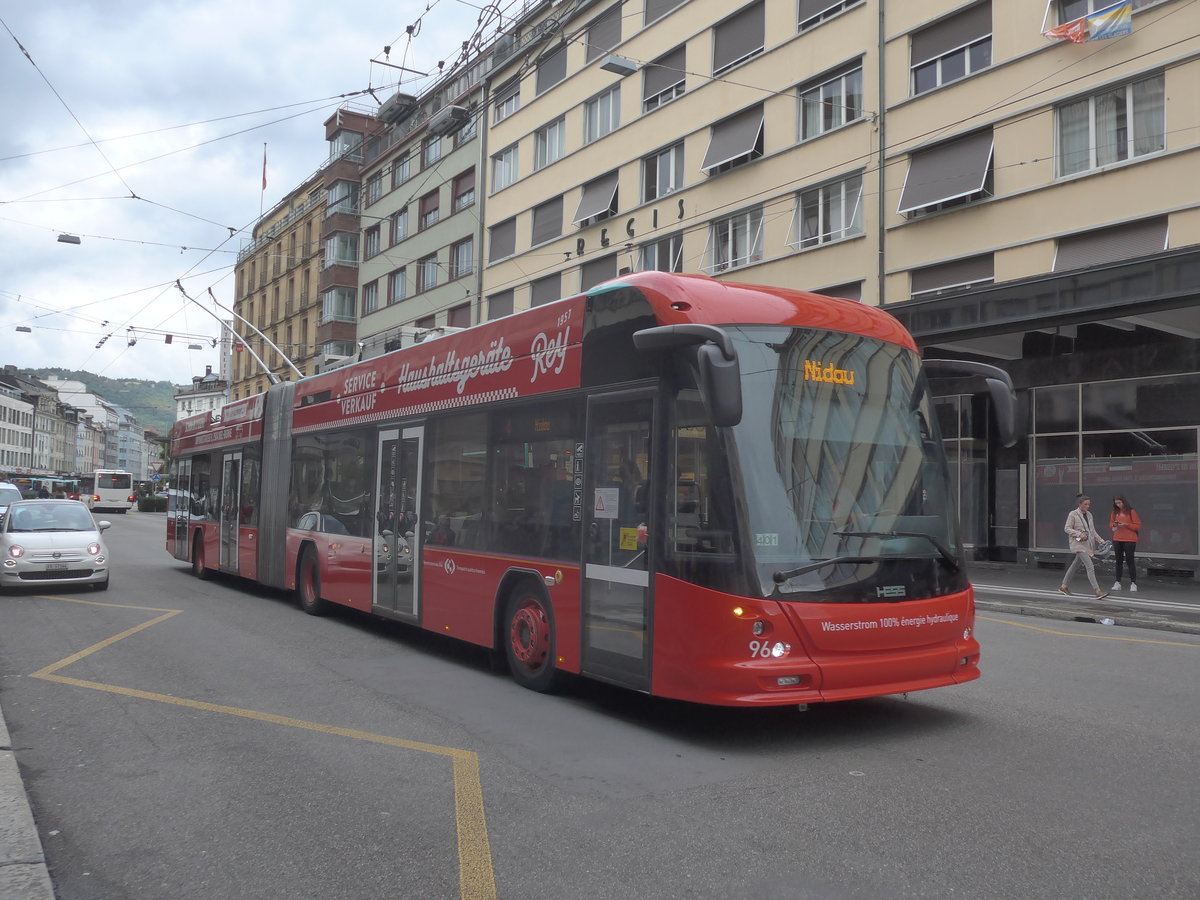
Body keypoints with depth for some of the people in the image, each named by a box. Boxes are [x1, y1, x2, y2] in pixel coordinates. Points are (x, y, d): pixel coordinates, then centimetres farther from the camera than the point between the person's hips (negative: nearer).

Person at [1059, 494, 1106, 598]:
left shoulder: (1089, 514, 13)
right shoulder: (1073, 514, -8)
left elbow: (1092, 530, 18)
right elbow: (1067, 528, -9)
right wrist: (1079, 534, -21)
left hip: (1087, 544, 8)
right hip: (1078, 544, -8)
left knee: (1074, 565, 14)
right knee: (1090, 566, -15)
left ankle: (1063, 587, 25)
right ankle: (1097, 591, -18)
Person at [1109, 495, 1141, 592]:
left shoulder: (1131, 511, -5)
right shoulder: (1115, 512, 9)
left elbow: (1138, 526, -6)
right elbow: (1110, 524, 17)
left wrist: (1126, 524, -18)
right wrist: (1114, 525, -5)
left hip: (1129, 540, -5)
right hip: (1117, 540, 5)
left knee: (1129, 561, -4)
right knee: (1119, 561, 7)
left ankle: (1133, 583, 2)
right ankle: (1117, 582, 10)